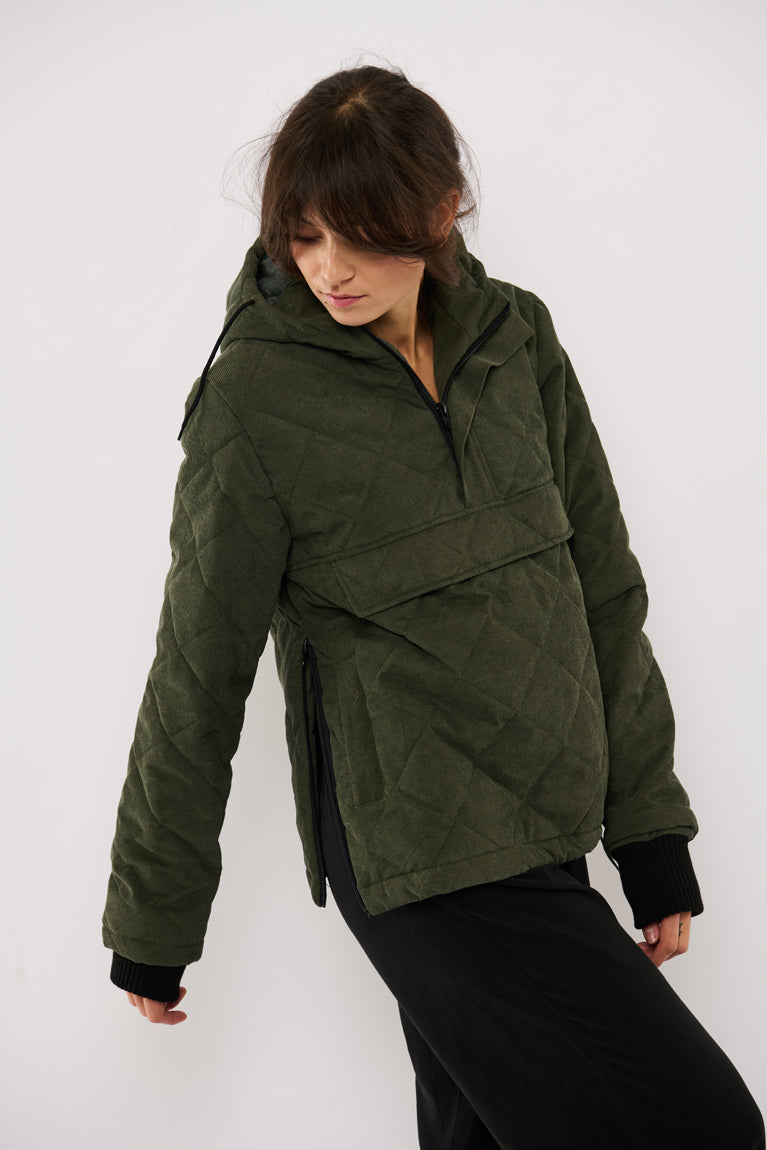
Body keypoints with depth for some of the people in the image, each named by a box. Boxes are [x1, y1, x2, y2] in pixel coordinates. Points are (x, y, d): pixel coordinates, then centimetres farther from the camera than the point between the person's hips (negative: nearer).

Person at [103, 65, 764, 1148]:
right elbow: (198, 676, -4)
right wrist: (153, 922, 4)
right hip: (421, 850, -5)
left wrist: (649, 826, 9)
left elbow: (603, 586, 9)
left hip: (544, 831, 5)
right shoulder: (256, 400, -11)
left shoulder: (516, 337, 4)